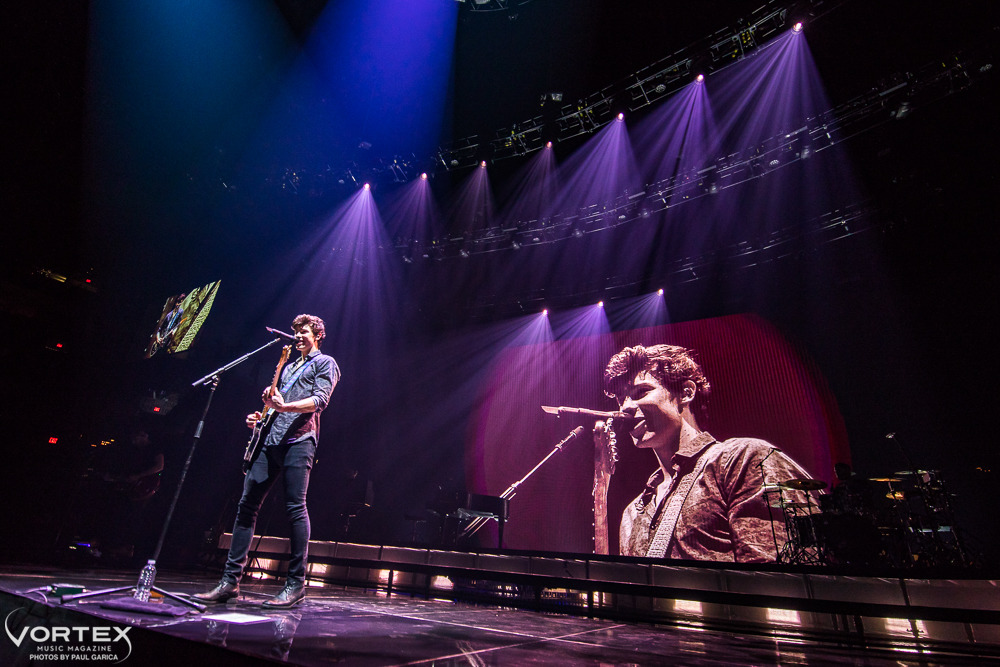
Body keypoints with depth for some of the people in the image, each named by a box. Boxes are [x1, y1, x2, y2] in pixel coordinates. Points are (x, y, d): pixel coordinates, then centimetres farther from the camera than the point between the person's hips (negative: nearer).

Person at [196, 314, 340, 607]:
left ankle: (296, 584, -4)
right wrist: (261, 417, 11)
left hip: (299, 439, -8)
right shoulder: (289, 366, 30)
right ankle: (230, 580, 10)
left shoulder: (325, 362, 6)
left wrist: (284, 407, -20)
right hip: (271, 439, 8)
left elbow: (320, 399, -8)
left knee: (295, 507, -10)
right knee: (247, 504, 3)